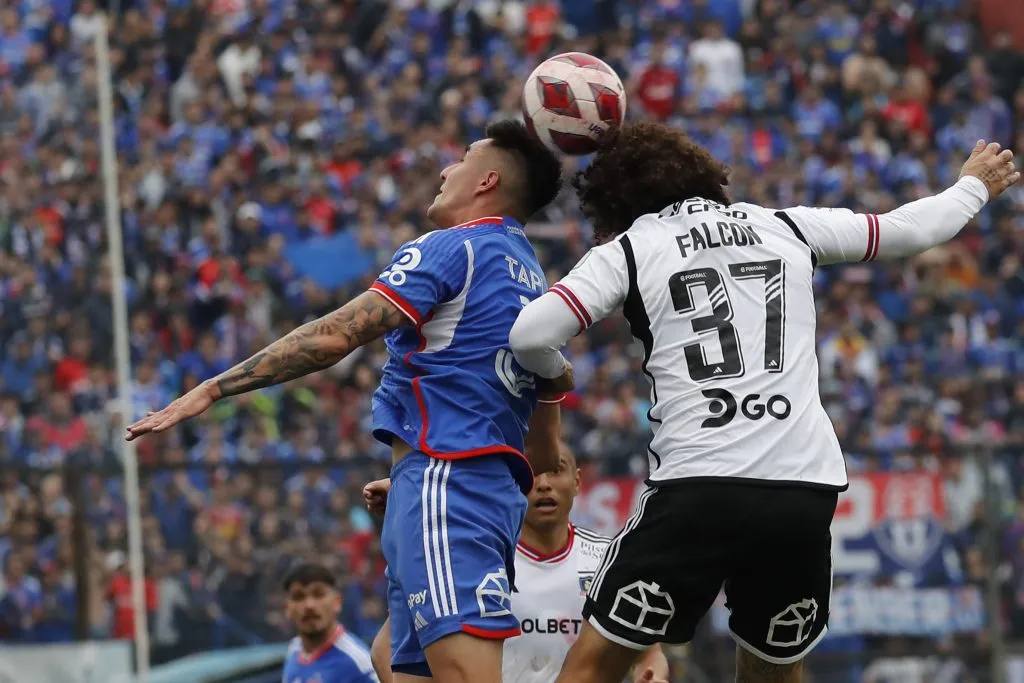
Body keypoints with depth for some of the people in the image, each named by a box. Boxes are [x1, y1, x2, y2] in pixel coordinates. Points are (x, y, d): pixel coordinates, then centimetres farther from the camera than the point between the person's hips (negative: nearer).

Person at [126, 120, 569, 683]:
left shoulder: (452, 249, -3)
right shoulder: (534, 287, 24)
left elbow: (334, 338, -12)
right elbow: (545, 449, 26)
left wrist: (213, 390, -10)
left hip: (444, 483, -9)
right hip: (497, 496, 9)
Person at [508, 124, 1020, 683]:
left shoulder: (628, 251, 9)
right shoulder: (786, 228, 19)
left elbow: (530, 336, -4)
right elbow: (910, 230, 30)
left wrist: (553, 371, 20)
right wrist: (975, 186, 50)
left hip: (700, 490, -4)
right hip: (807, 492, 4)